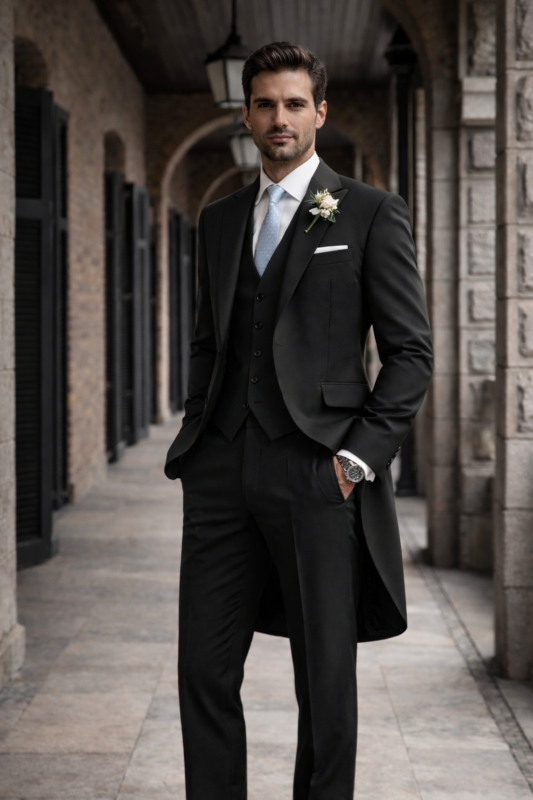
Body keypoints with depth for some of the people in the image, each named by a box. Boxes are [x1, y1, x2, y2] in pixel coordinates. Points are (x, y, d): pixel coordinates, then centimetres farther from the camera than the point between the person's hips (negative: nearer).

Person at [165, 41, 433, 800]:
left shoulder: (372, 214, 1)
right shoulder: (219, 219, 17)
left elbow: (411, 351, -1)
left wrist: (360, 453, -10)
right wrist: (198, 437, 10)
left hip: (318, 472, -4)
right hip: (223, 473, 5)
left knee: (326, 680, 3)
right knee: (204, 671, 4)